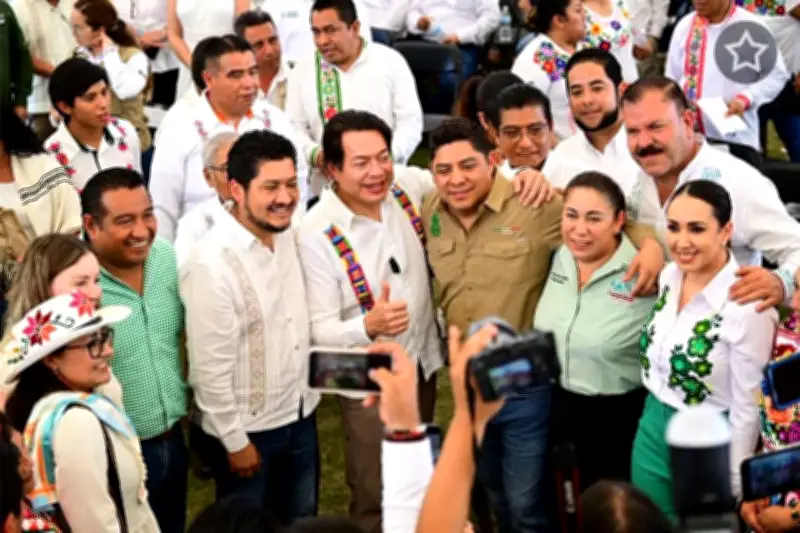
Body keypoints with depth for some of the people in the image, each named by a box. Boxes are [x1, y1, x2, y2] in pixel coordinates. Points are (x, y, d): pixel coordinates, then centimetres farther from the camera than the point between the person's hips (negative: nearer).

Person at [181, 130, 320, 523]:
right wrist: (235, 442, -15)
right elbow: (210, 368, -22)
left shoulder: (287, 234, -3)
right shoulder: (211, 265, -27)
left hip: (299, 415, 7)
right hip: (247, 429, -7)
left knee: (302, 523, 22)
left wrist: (305, 394, 13)